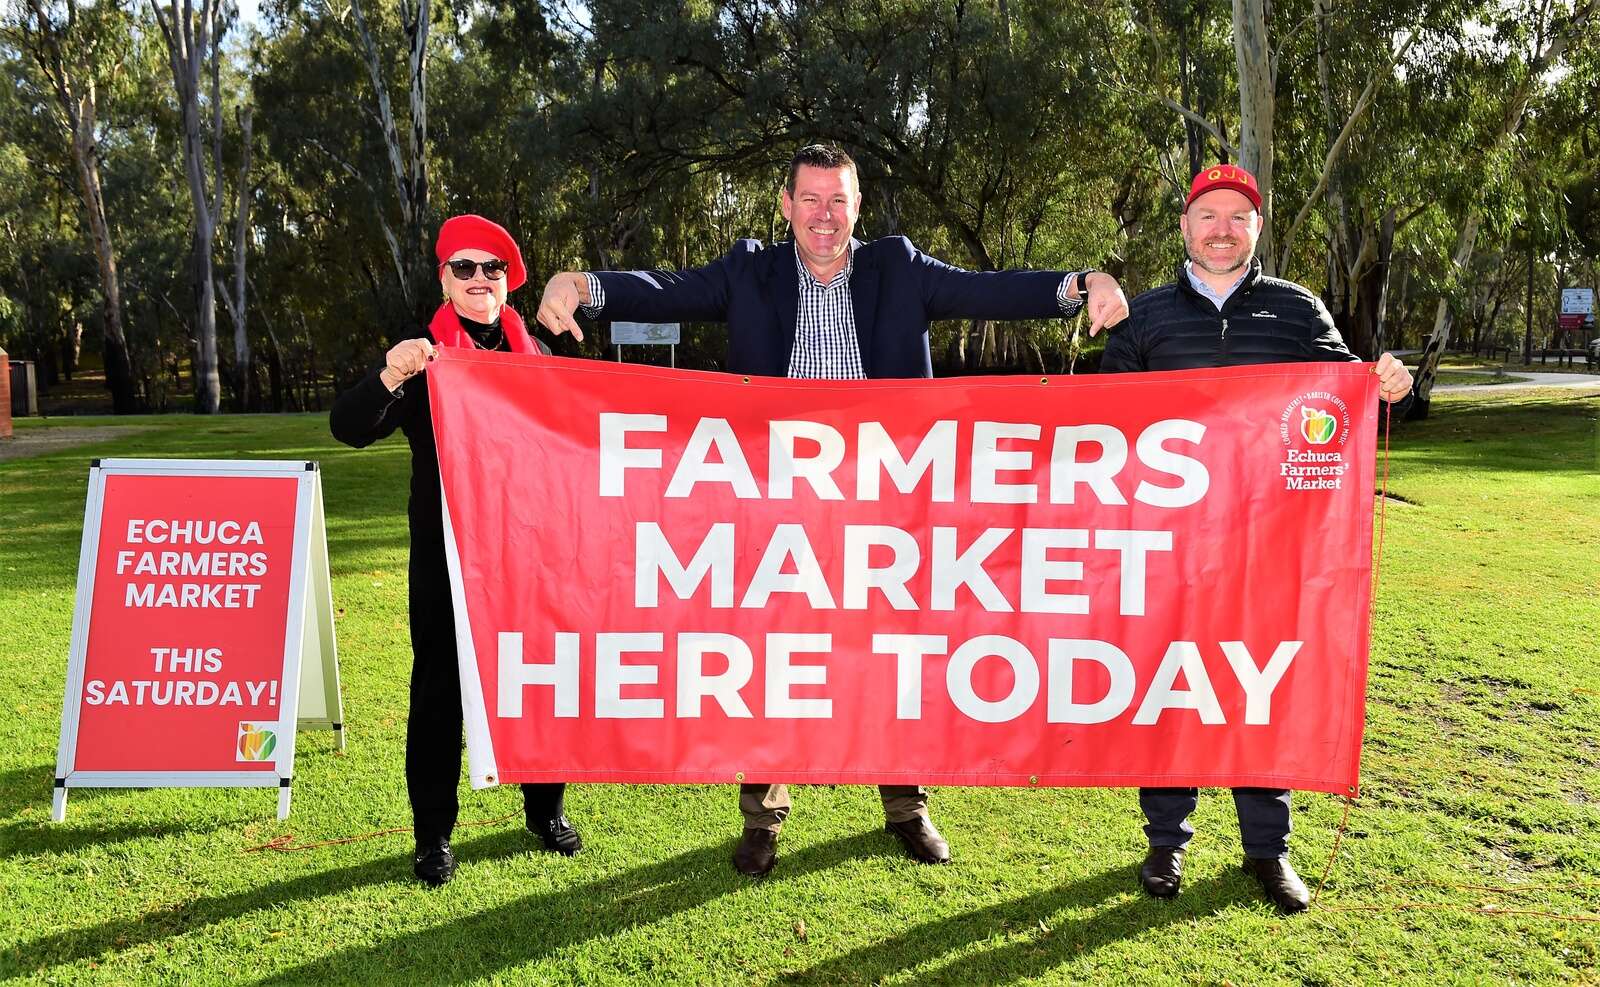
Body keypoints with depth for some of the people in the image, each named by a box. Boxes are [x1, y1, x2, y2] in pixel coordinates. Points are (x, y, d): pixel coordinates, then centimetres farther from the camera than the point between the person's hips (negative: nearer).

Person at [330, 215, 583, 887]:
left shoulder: (535, 357, 8)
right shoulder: (422, 359, -1)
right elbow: (349, 428, -13)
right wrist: (389, 377, -32)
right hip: (446, 558, -3)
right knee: (440, 688, 3)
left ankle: (546, 810, 28)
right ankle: (434, 834, 16)